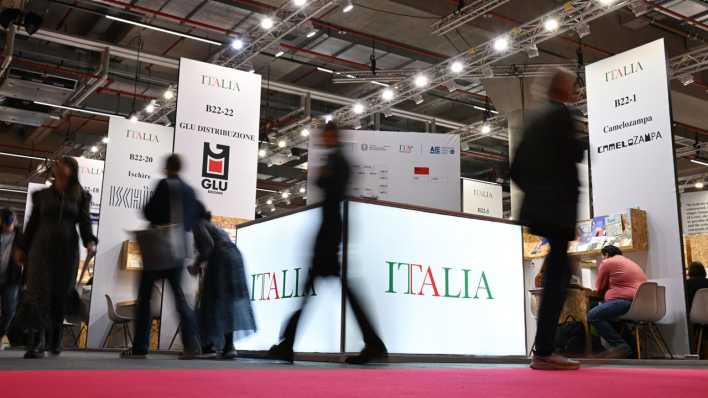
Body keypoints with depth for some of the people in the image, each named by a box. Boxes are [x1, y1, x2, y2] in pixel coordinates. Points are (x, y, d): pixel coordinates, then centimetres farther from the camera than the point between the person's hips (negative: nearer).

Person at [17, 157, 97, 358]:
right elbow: (32, 223, 14)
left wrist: (90, 241, -15)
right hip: (42, 246, 0)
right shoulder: (42, 195, 13)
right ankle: (36, 344, -14)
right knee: (39, 292, -11)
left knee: (61, 294, 1)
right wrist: (23, 248, 12)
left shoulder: (80, 196, 10)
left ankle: (55, 341, 14)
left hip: (67, 249, 0)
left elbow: (85, 221, 2)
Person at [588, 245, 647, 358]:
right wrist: (609, 291, 37)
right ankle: (631, 344, 16)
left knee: (593, 316, -11)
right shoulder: (629, 262, 30)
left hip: (629, 301, -10)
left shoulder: (606, 263, 5)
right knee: (604, 311, 26)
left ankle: (621, 346, -15)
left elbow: (600, 288, 10)